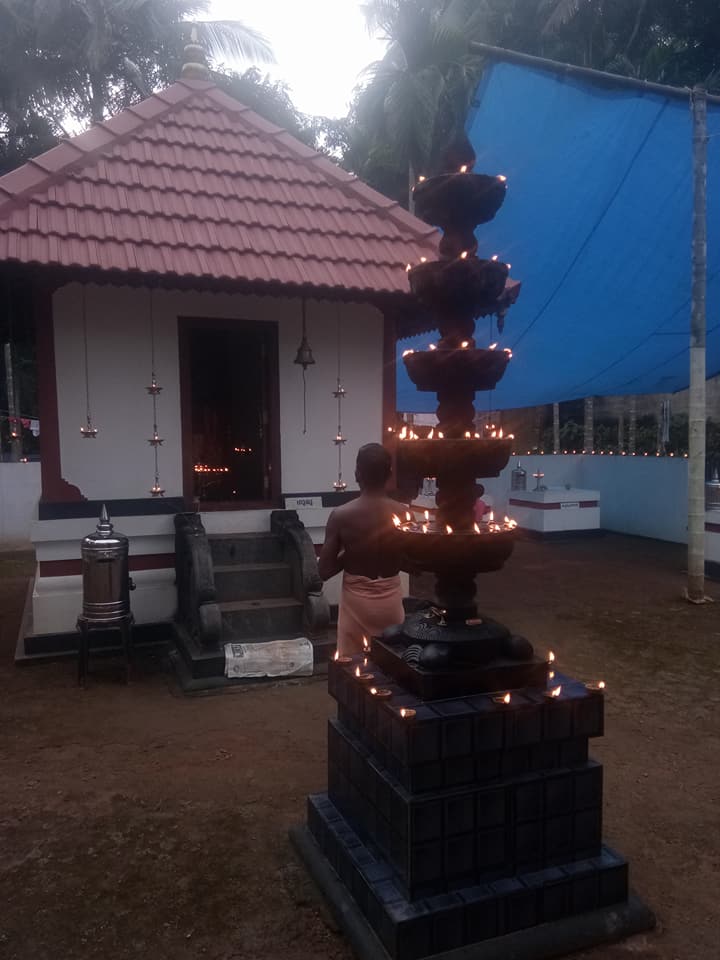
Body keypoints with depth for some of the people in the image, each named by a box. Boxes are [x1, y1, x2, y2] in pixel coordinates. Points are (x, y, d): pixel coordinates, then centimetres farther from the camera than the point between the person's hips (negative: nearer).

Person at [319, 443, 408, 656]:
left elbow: (324, 571, -11)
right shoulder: (403, 513, -9)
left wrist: (350, 556, 4)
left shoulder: (341, 515, -14)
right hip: (390, 600, 2)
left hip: (356, 601, -1)